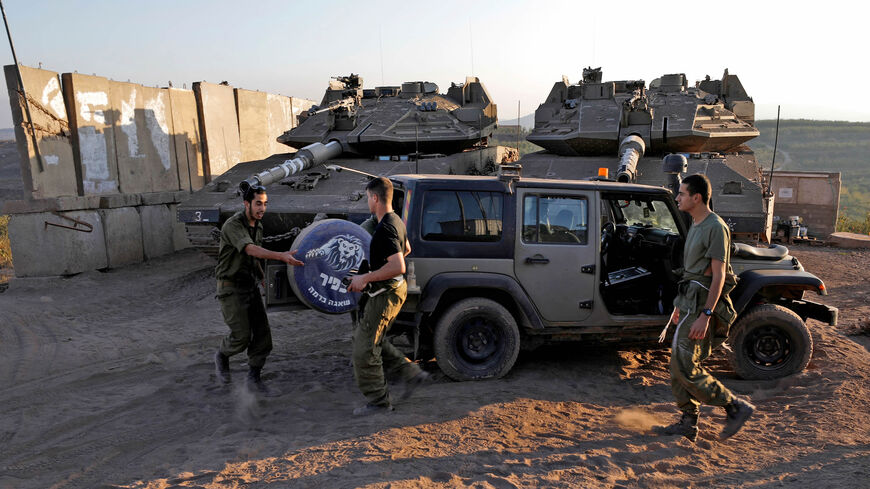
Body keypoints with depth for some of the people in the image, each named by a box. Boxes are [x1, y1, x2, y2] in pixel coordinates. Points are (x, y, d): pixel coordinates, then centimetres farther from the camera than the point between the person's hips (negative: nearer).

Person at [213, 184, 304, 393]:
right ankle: (222, 355, 22)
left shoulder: (258, 226, 7)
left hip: (251, 286, 7)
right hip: (231, 287, -7)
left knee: (262, 333, 1)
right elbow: (251, 250, -37)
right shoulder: (233, 225, -20)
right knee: (242, 335, -10)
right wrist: (282, 256, -50)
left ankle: (254, 377, 14)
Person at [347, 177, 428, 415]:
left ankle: (378, 401, 11)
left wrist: (365, 278, -23)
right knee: (372, 340, 22)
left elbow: (398, 267, -32)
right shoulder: (396, 221, 8)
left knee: (364, 348, 0)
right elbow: (406, 249, 26)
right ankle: (412, 373, 23)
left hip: (386, 293, -10)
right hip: (395, 289, 10)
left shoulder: (385, 229, -24)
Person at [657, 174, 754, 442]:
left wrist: (705, 315, -25)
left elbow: (718, 276, -20)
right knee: (680, 365, 11)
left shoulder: (715, 228, -15)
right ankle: (688, 423, 21)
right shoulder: (696, 226, 15)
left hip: (703, 305, -10)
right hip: (690, 301, 10)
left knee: (685, 368, -8)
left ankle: (736, 407, 7)